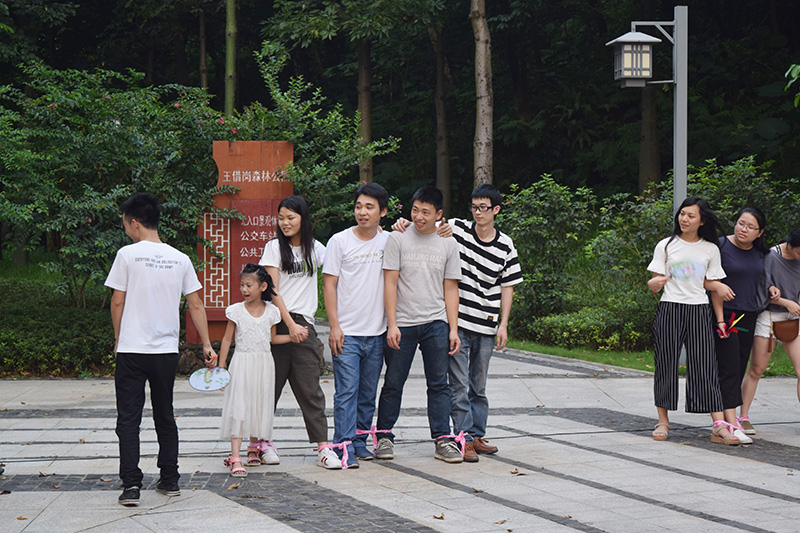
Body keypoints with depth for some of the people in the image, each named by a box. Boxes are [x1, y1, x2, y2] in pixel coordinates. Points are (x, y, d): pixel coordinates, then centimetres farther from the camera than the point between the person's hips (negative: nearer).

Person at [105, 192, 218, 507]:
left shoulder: (127, 254, -6)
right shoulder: (180, 259, 5)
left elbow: (118, 302, -3)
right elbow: (196, 305, 6)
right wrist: (206, 345, 12)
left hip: (131, 350, -4)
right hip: (167, 351, 4)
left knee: (128, 419, 0)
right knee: (165, 416, 16)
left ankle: (131, 485, -8)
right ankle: (170, 480, 19)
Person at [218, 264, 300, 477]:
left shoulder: (271, 312, 2)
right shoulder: (236, 311, -3)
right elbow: (227, 339, 2)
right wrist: (221, 367, 1)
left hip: (264, 364, 3)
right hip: (242, 363, -3)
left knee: (259, 407, 9)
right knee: (238, 408, -10)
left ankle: (253, 449, 28)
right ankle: (235, 458, -14)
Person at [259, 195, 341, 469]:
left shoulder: (315, 248, 12)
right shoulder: (275, 246, 3)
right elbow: (273, 291, -4)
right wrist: (290, 324, -11)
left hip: (304, 323, 2)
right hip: (277, 322, -2)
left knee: (310, 389, -3)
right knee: (270, 385, 2)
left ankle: (323, 447, -5)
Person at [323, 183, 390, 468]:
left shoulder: (389, 241, 8)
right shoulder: (339, 241, -1)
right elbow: (329, 284, -2)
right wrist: (334, 326, -9)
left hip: (377, 332, 4)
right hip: (347, 332, -4)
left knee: (368, 393, 9)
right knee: (347, 391, -8)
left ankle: (360, 440, 19)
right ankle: (345, 446, -5)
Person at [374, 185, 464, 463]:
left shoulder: (448, 244, 7)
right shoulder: (398, 238, 0)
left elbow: (450, 289, 10)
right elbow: (390, 282, -3)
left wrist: (453, 328, 3)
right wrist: (392, 324, -10)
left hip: (436, 324, 2)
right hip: (402, 324, -2)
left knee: (439, 384, 1)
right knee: (393, 383, 2)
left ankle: (443, 440, 5)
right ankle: (384, 437, 14)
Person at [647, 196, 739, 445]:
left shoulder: (710, 250, 10)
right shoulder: (666, 246, 5)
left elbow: (708, 282, 17)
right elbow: (655, 283, 3)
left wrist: (719, 286, -5)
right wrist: (655, 283, -21)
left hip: (699, 310, 1)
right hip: (670, 310, -1)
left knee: (705, 364, -6)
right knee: (666, 363, 0)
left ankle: (719, 425, -11)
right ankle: (663, 422, 12)